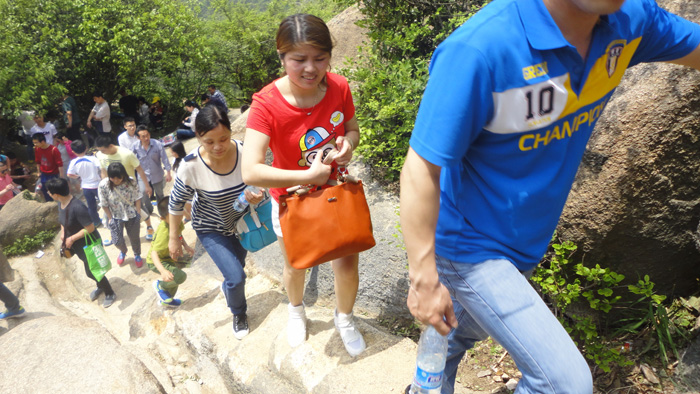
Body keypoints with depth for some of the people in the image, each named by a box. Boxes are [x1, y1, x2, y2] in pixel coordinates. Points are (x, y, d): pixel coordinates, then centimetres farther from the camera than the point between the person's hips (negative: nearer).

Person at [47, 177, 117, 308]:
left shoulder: (77, 207, -34)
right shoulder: (61, 203, -6)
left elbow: (90, 228, -29)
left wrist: (72, 238, -22)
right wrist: (63, 232, -1)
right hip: (77, 244, 8)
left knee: (92, 271, 6)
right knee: (90, 270, 23)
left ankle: (110, 294, 27)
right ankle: (100, 287, 49)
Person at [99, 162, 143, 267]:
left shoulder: (131, 182, -20)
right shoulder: (103, 185, -22)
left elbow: (137, 199, -8)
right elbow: (104, 204, -11)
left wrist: (138, 215, -6)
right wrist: (110, 218, -5)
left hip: (132, 215, 0)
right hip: (115, 217, 0)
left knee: (134, 238, 16)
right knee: (117, 241, 4)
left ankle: (137, 255, 47)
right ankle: (123, 251, 43)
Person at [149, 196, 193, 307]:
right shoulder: (165, 232, -39)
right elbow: (154, 252, -42)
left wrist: (186, 246, -6)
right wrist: (163, 271, -55)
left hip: (169, 257, 9)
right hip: (156, 261, -9)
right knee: (180, 276, -26)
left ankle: (166, 299, 52)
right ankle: (160, 285, 2)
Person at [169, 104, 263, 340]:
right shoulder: (190, 166, -31)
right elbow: (176, 203, -15)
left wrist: (257, 196, -29)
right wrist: (174, 238, -6)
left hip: (240, 222, 3)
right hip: (211, 229, -3)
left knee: (236, 269, 25)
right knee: (236, 277, -12)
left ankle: (227, 288, 63)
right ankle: (239, 314, 22)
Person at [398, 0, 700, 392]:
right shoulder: (478, 49, -32)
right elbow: (421, 171, -28)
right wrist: (425, 280, -21)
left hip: (524, 242, 8)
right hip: (469, 247, -7)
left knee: (465, 329, 30)